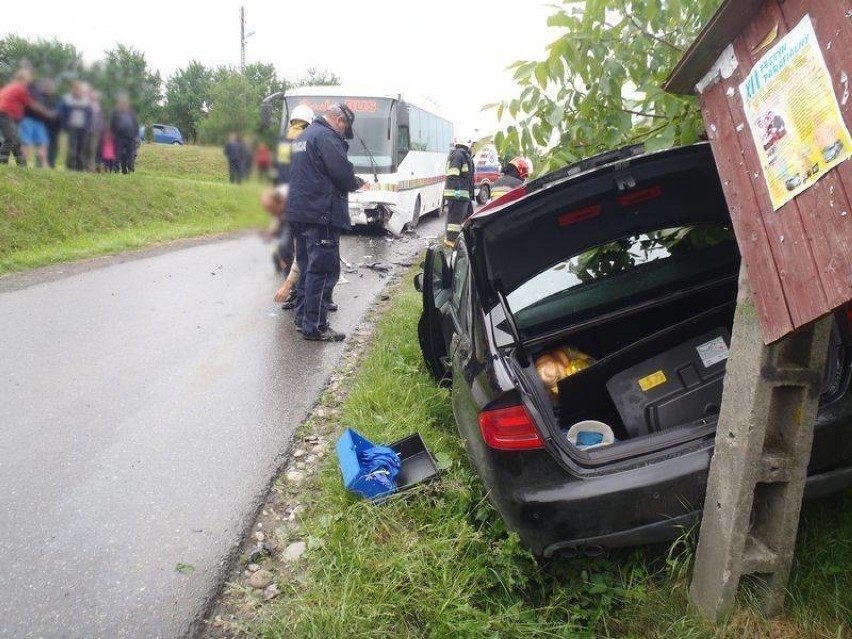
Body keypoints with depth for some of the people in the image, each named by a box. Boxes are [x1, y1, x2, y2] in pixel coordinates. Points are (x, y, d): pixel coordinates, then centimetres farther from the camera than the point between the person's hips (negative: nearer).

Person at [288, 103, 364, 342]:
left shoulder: (304, 136, 20)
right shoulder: (327, 137, -12)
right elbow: (343, 173, -19)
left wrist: (349, 180, 17)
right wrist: (356, 182, 2)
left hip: (299, 212, 10)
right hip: (321, 214, -10)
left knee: (307, 265, 17)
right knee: (324, 269, -6)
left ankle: (303, 316, 25)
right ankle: (314, 326, -4)